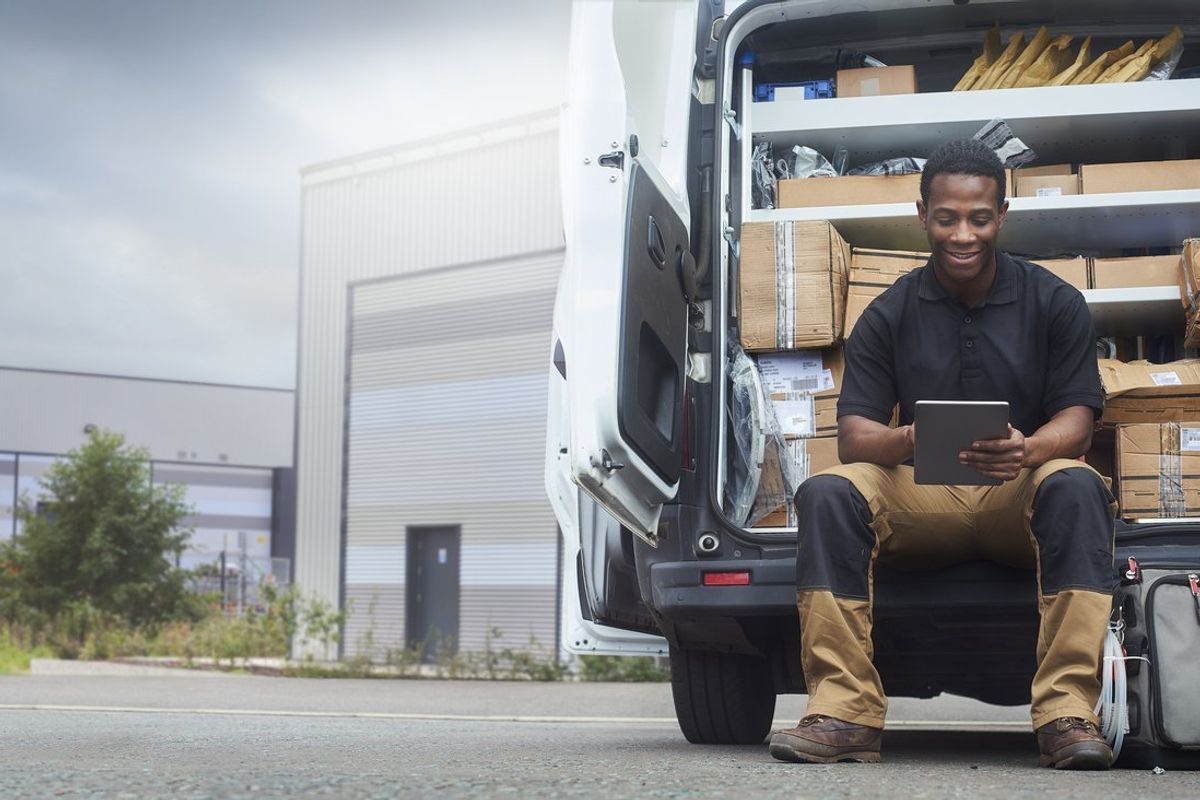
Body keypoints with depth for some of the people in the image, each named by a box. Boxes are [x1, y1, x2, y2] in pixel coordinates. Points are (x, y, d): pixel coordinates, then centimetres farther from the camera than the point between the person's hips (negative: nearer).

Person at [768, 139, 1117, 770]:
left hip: (1020, 495, -1)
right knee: (826, 493, -26)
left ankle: (1067, 715, -37)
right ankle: (844, 714, -30)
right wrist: (904, 442, -28)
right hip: (922, 500, 1)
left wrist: (1029, 451, -30)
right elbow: (852, 435, -2)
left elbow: (1077, 422, -4)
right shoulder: (890, 315, 5)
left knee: (1075, 487, -35)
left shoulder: (1054, 304, 4)